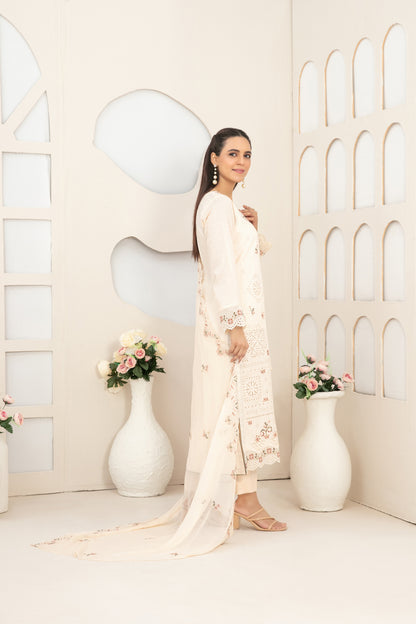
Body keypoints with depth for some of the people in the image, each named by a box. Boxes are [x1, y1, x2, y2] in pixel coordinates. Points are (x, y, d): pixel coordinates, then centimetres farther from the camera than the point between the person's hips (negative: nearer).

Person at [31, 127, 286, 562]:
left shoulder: (228, 206, 19)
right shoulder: (217, 203, -11)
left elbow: (257, 253, 28)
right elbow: (221, 267, -18)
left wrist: (253, 227, 8)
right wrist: (235, 324, -22)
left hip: (241, 316, 10)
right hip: (228, 318, -10)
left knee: (244, 403, 9)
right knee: (227, 403, -7)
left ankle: (244, 499, 13)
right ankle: (228, 504, -2)